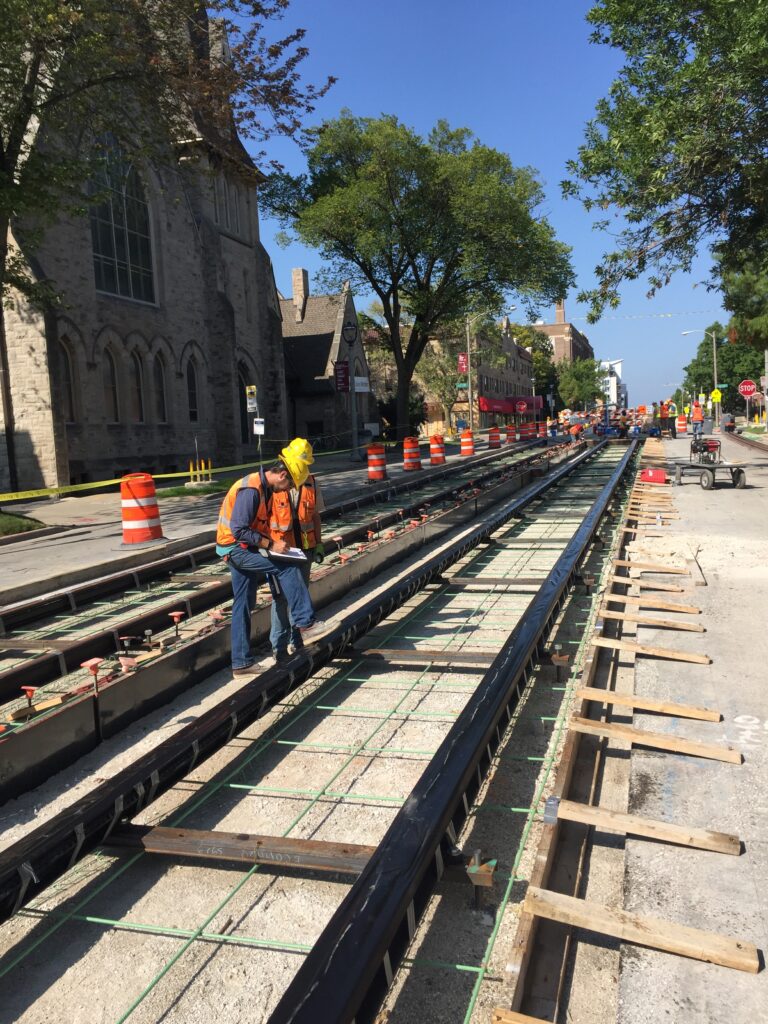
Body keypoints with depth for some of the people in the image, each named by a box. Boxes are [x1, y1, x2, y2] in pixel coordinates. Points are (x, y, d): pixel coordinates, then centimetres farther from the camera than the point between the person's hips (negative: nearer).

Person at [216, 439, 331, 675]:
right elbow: (239, 530, -26)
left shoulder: (266, 489, 10)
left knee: (243, 606, 10)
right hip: (237, 548, -10)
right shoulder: (250, 490, -22)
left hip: (243, 549, 10)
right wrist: (271, 545, -22)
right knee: (288, 569, -17)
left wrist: (275, 541, 5)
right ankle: (306, 624, -13)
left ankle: (241, 663, 16)